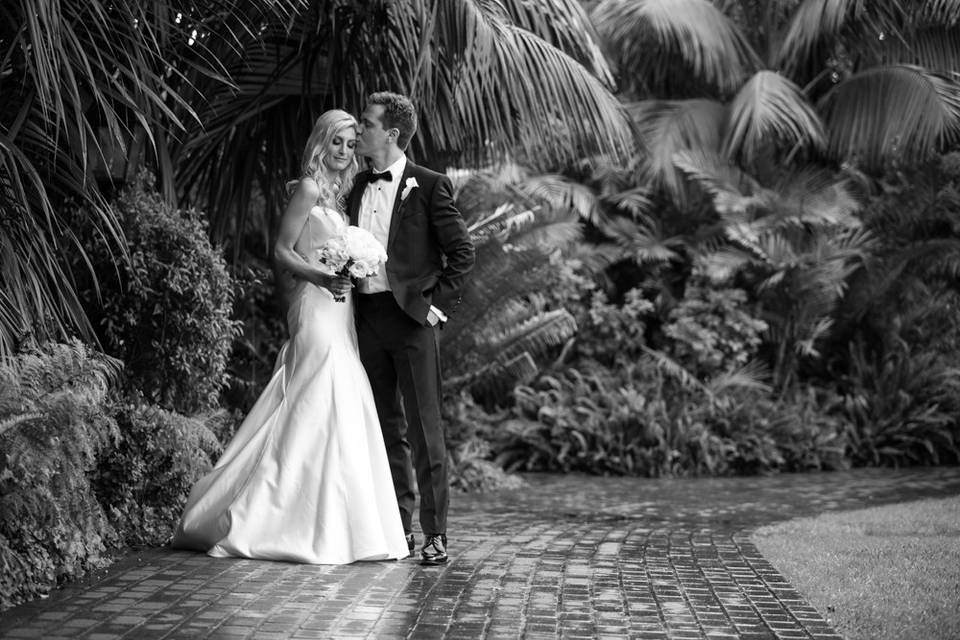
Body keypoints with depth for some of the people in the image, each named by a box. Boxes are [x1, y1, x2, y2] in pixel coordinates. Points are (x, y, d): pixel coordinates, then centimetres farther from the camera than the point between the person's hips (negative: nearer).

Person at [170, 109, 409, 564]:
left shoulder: (334, 194, 18)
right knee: (319, 408, -11)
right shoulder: (309, 188, -7)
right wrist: (320, 275, -24)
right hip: (316, 307, -9)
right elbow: (282, 250, -12)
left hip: (337, 309, 9)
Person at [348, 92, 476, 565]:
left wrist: (439, 303, -8)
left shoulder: (429, 186, -3)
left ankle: (435, 534, 0)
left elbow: (462, 251, -4)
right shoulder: (357, 188, 14)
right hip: (366, 318, 6)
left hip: (410, 317, -6)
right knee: (386, 429, 10)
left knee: (424, 430, -4)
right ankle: (397, 528, 17)